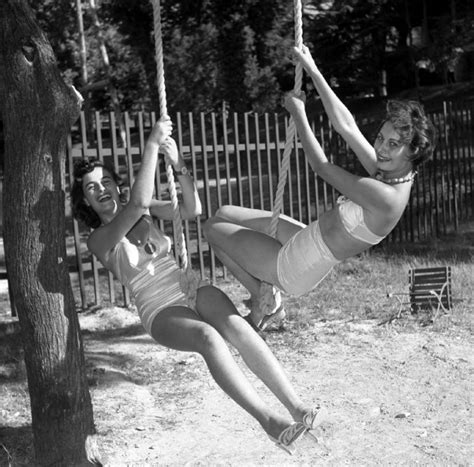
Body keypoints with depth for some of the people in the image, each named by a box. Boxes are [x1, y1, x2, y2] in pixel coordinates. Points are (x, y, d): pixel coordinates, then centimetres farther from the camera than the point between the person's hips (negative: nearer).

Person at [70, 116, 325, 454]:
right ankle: (269, 421, -40)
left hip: (193, 293, 4)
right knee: (208, 337, -36)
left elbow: (191, 209, 0)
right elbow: (138, 204, -21)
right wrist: (152, 145, -21)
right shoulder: (100, 239, -3)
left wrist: (178, 163, -13)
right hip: (162, 313, -4)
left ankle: (297, 408, -37)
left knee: (236, 326, -29)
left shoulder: (146, 212, 14)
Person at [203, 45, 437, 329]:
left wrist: (298, 112, -11)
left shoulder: (386, 197, -31)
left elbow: (322, 167, -22)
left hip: (291, 269, -9)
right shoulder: (390, 173, -5)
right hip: (304, 243, 9)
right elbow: (345, 126, 3)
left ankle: (263, 301, 18)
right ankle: (266, 293, 24)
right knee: (225, 214, 21)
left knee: (214, 228, 8)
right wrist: (313, 71, 5)